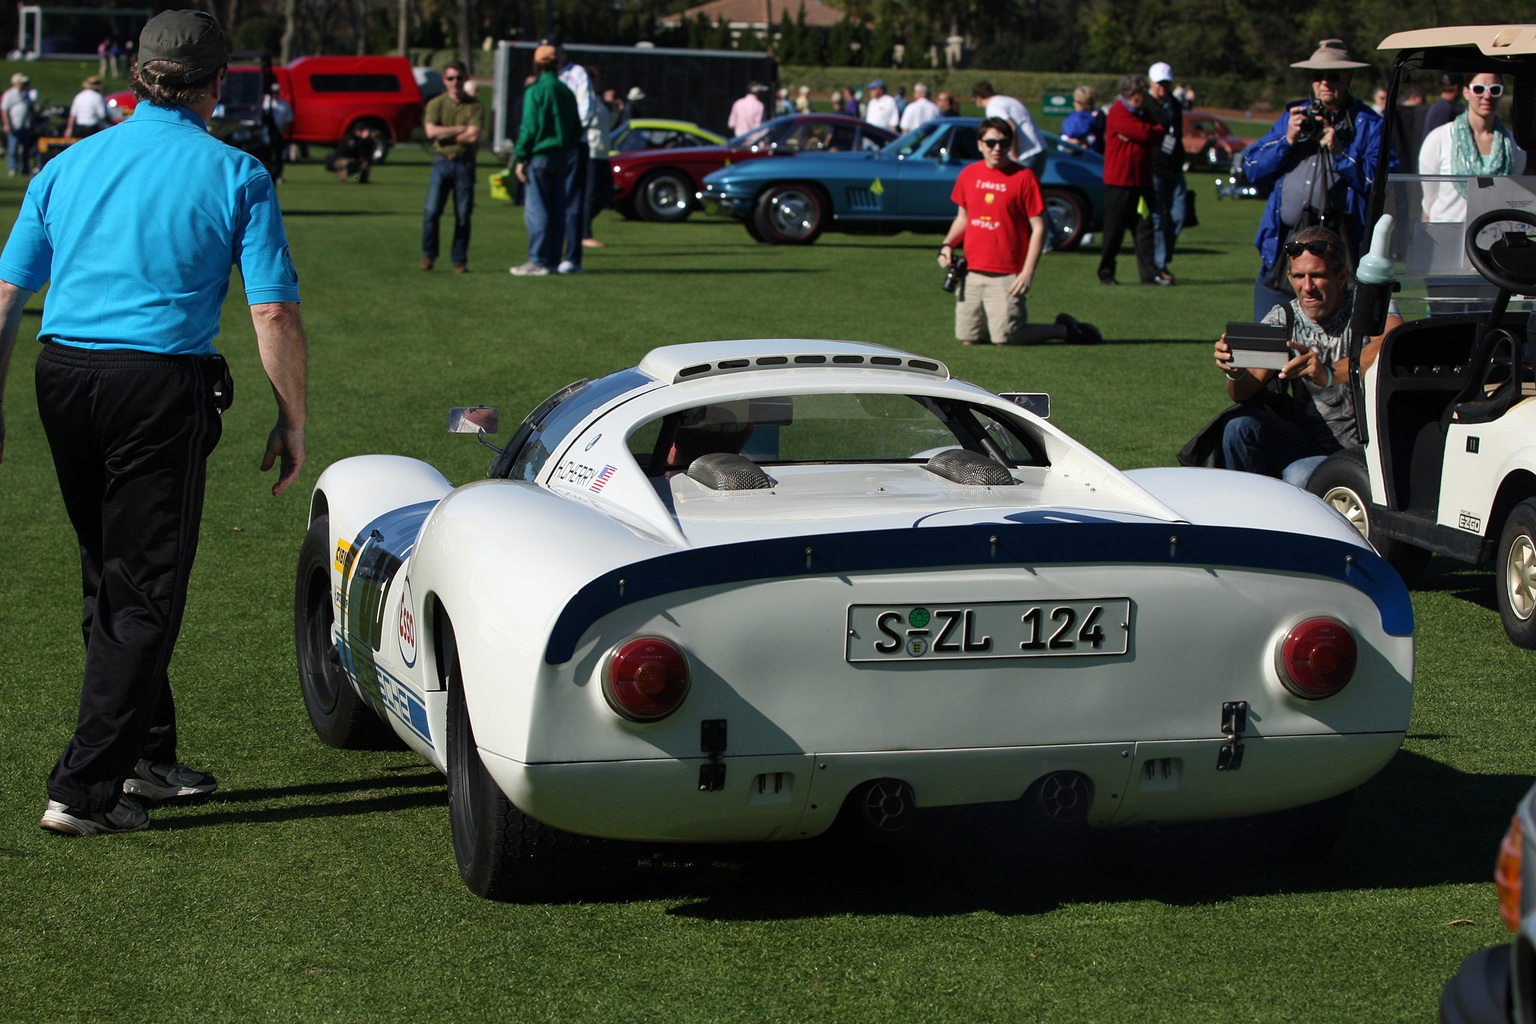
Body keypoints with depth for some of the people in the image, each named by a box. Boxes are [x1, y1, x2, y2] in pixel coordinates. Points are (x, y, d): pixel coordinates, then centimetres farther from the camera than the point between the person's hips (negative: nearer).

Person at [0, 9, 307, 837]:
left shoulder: (70, 164, 12)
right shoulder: (235, 176, 0)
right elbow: (274, 313, -6)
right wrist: (291, 424, 2)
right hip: (162, 385, -5)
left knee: (109, 579, 19)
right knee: (145, 591, 1)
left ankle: (146, 753, 30)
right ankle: (85, 788, -3)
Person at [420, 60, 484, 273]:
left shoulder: (475, 106, 2)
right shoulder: (435, 104, 6)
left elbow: (473, 136, -10)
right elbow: (431, 132, -9)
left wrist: (444, 134, -5)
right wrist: (460, 129, -9)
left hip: (465, 164, 0)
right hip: (441, 162, 0)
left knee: (463, 215, -1)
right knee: (431, 212, -9)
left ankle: (459, 260, 9)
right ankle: (428, 254, 8)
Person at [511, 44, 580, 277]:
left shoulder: (535, 91, -9)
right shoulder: (566, 91, 12)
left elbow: (529, 128, -12)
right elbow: (577, 128, 16)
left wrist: (520, 159, -9)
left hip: (539, 156, -7)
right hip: (562, 158, 7)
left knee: (535, 210, -6)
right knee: (557, 211, 8)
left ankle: (538, 261, -9)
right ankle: (553, 260, 10)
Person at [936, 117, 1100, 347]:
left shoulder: (1024, 177, -6)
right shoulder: (969, 174, 9)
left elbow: (1039, 228, -7)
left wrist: (1027, 273, -14)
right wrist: (947, 245, 4)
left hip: (1006, 275, -6)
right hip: (972, 274, 6)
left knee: (1005, 339, -12)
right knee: (968, 338, 4)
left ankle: (1064, 329, 11)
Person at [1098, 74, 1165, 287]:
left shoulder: (1144, 113, 16)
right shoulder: (1118, 112, -10)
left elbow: (1158, 139, 4)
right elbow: (1146, 134, -19)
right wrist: (1161, 129, 2)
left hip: (1142, 181, 7)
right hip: (1119, 181, -7)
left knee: (1144, 229, 0)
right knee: (1114, 230, -1)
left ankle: (1149, 273, -3)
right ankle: (1106, 273, 10)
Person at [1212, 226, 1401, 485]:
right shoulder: (1282, 318, 5)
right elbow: (1245, 392, -4)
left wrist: (1329, 373, -48)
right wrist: (1236, 374, -30)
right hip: (1305, 442, 5)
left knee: (1300, 477, -33)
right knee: (1241, 427, -22)